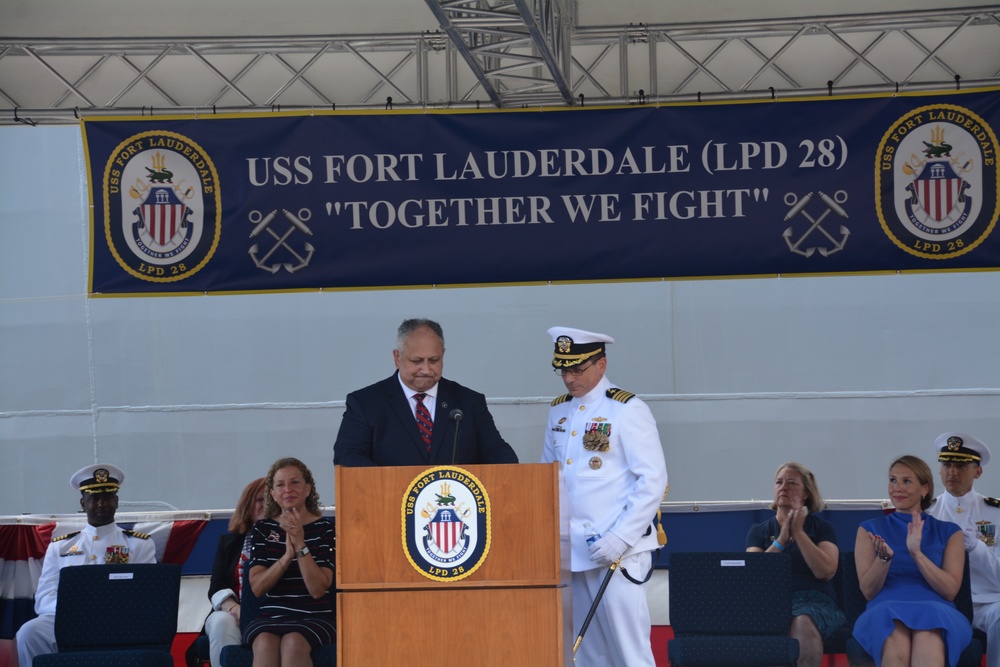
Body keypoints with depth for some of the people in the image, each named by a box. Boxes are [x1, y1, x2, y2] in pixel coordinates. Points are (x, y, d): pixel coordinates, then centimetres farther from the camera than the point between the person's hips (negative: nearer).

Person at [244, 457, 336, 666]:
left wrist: (300, 544, -17)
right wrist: (287, 555, -15)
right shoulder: (262, 529, 10)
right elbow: (257, 587, -2)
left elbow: (318, 589, -8)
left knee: (293, 642, -35)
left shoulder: (324, 528, 2)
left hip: (315, 617, -2)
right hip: (270, 617, 2)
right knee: (265, 643, -33)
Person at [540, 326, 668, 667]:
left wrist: (620, 539, -18)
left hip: (618, 552, -6)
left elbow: (653, 481, -11)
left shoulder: (627, 410, -6)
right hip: (571, 550, 6)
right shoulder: (559, 411, 14)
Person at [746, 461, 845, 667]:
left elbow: (826, 571, -3)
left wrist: (799, 532, -1)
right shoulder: (759, 531, 20)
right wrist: (781, 540, -4)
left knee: (803, 624, -39)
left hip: (814, 602, -1)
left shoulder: (822, 527, 15)